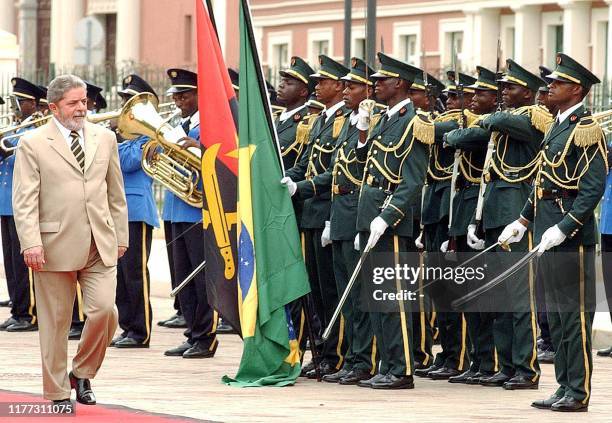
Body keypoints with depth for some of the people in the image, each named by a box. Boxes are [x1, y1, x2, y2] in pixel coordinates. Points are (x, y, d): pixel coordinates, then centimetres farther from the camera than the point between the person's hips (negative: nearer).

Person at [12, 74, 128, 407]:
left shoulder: (105, 139, 12)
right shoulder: (32, 144, -1)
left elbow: (116, 193, 17)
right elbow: (24, 200, -6)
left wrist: (120, 236, 14)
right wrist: (30, 242, -16)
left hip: (100, 245, 3)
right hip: (55, 247, -3)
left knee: (104, 311, -9)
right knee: (55, 322, 2)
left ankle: (82, 373, 13)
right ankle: (58, 392, 13)